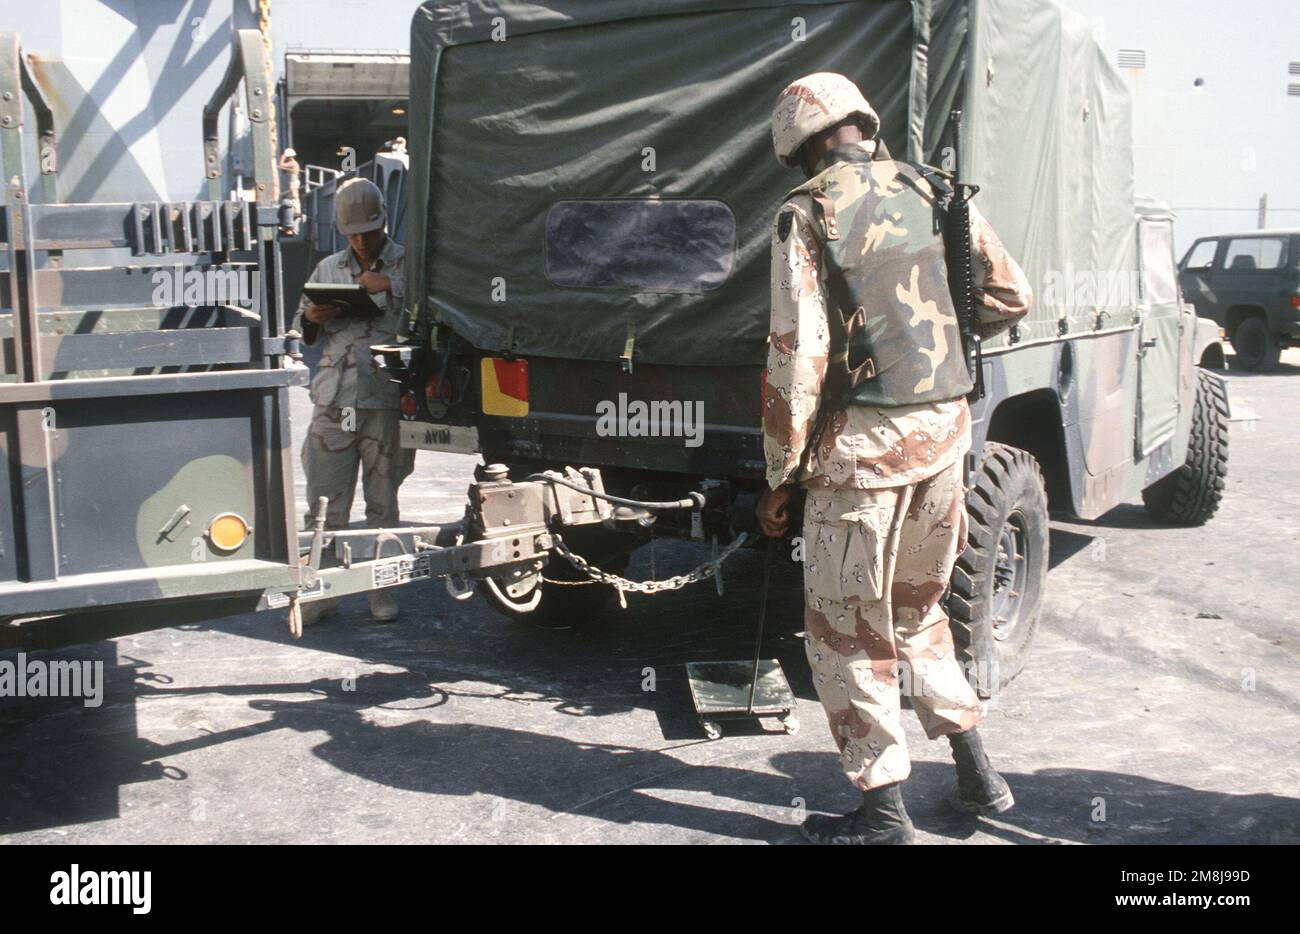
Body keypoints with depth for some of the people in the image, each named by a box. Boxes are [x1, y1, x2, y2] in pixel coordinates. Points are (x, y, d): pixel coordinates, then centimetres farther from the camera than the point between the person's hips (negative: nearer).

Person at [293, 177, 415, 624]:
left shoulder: (408, 264, 5)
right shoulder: (329, 268, 17)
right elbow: (302, 333, 21)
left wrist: (391, 288, -17)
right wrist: (312, 318, -1)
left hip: (386, 402, -3)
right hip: (334, 402, 3)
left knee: (382, 503, 6)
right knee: (324, 502, 2)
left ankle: (380, 589, 16)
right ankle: (320, 589, 10)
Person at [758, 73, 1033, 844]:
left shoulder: (810, 212, -9)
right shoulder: (935, 192, 8)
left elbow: (799, 354, -14)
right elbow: (1012, 295, 13)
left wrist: (781, 475, -7)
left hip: (865, 440, -6)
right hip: (945, 427, 7)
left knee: (847, 629, 7)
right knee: (918, 608, 23)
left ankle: (884, 815, 13)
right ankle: (977, 775, 28)